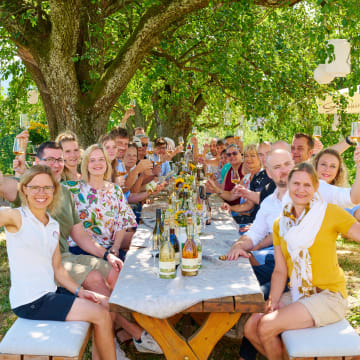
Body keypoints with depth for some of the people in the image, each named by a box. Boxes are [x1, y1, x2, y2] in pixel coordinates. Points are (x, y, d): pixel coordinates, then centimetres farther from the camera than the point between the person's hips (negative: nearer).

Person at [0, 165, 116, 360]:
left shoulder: (54, 225, 11)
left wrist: (79, 291, 3)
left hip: (50, 292, 8)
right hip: (29, 302, -8)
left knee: (105, 303, 10)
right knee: (102, 316, -9)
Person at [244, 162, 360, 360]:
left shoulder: (330, 213, -9)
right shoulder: (280, 224, 6)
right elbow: (280, 271, 5)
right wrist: (273, 302, -7)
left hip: (329, 296, -6)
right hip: (297, 294, 6)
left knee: (266, 327, -19)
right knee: (251, 327, -7)